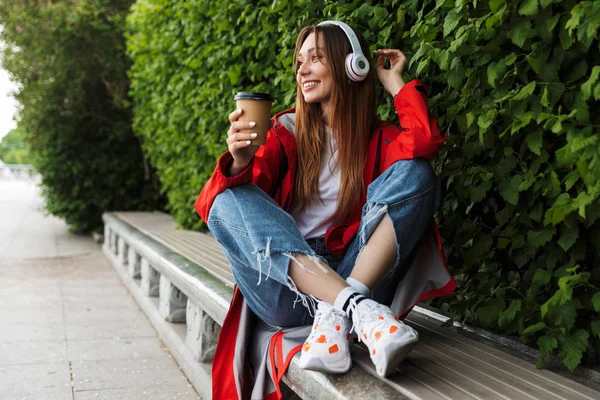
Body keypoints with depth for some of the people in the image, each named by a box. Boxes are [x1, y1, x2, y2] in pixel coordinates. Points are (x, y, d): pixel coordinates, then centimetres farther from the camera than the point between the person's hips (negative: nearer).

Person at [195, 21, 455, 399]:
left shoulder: (379, 138, 10)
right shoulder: (288, 130, 10)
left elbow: (424, 142, -16)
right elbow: (214, 202, -3)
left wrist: (395, 82, 0)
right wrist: (240, 163, -25)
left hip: (353, 274, -1)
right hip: (287, 287, 1)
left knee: (414, 175, -14)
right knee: (231, 200, -21)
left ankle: (335, 315, -30)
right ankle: (358, 309, -37)